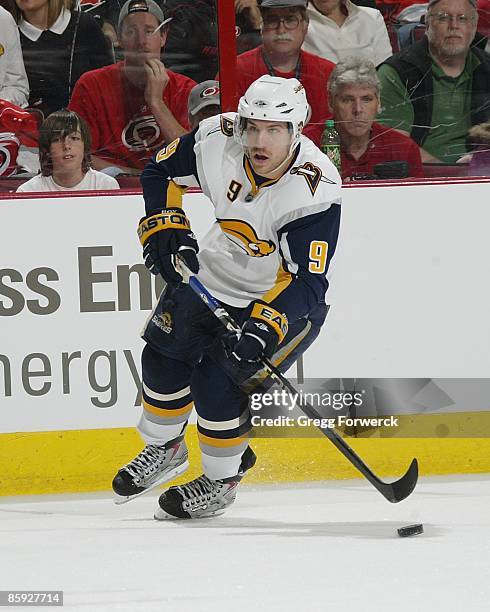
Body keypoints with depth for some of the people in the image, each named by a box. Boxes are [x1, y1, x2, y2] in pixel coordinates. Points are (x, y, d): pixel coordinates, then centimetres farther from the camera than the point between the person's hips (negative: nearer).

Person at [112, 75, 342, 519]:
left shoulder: (316, 190, -33)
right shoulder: (218, 138, -20)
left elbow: (307, 282, -34)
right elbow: (162, 171, 1)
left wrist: (263, 330, -45)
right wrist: (164, 227, -13)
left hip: (284, 298, -6)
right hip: (215, 274, 6)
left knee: (218, 381, -17)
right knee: (164, 356, 4)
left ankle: (221, 481, 7)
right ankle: (164, 449, 32)